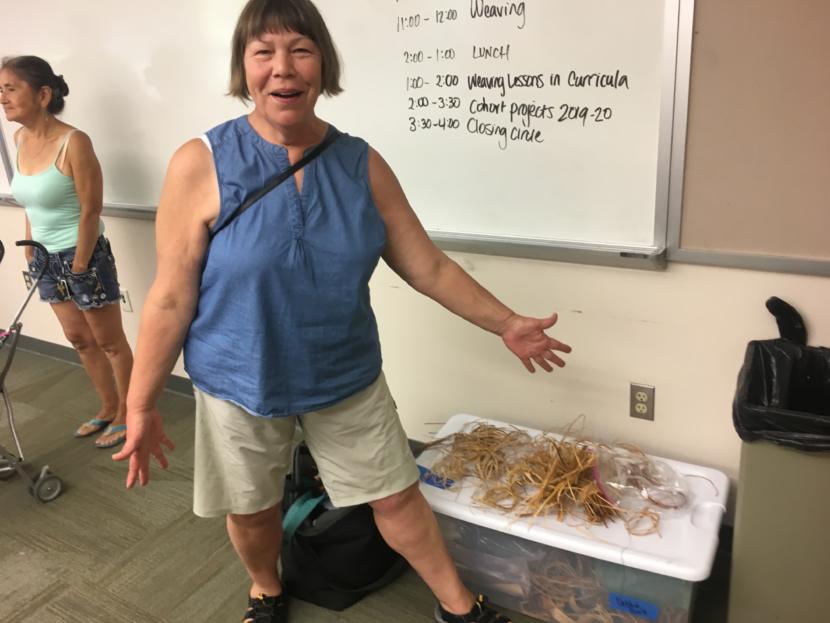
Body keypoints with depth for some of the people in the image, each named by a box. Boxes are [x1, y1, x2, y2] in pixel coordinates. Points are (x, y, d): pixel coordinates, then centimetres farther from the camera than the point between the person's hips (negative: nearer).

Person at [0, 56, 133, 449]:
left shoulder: (73, 142, -19)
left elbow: (91, 210, -18)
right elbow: (33, 204, 12)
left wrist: (79, 266, -13)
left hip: (83, 256, -8)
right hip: (47, 259, 8)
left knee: (109, 341, 6)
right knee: (79, 340, 18)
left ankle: (127, 415, 23)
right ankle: (108, 408, 35)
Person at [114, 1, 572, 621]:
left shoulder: (362, 164, -6)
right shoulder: (201, 164, -14)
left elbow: (428, 266, 0)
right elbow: (172, 297, -11)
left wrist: (505, 323, 2)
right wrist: (141, 405, -8)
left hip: (348, 379, 2)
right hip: (239, 383, -1)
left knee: (397, 496, 12)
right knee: (251, 509, 19)